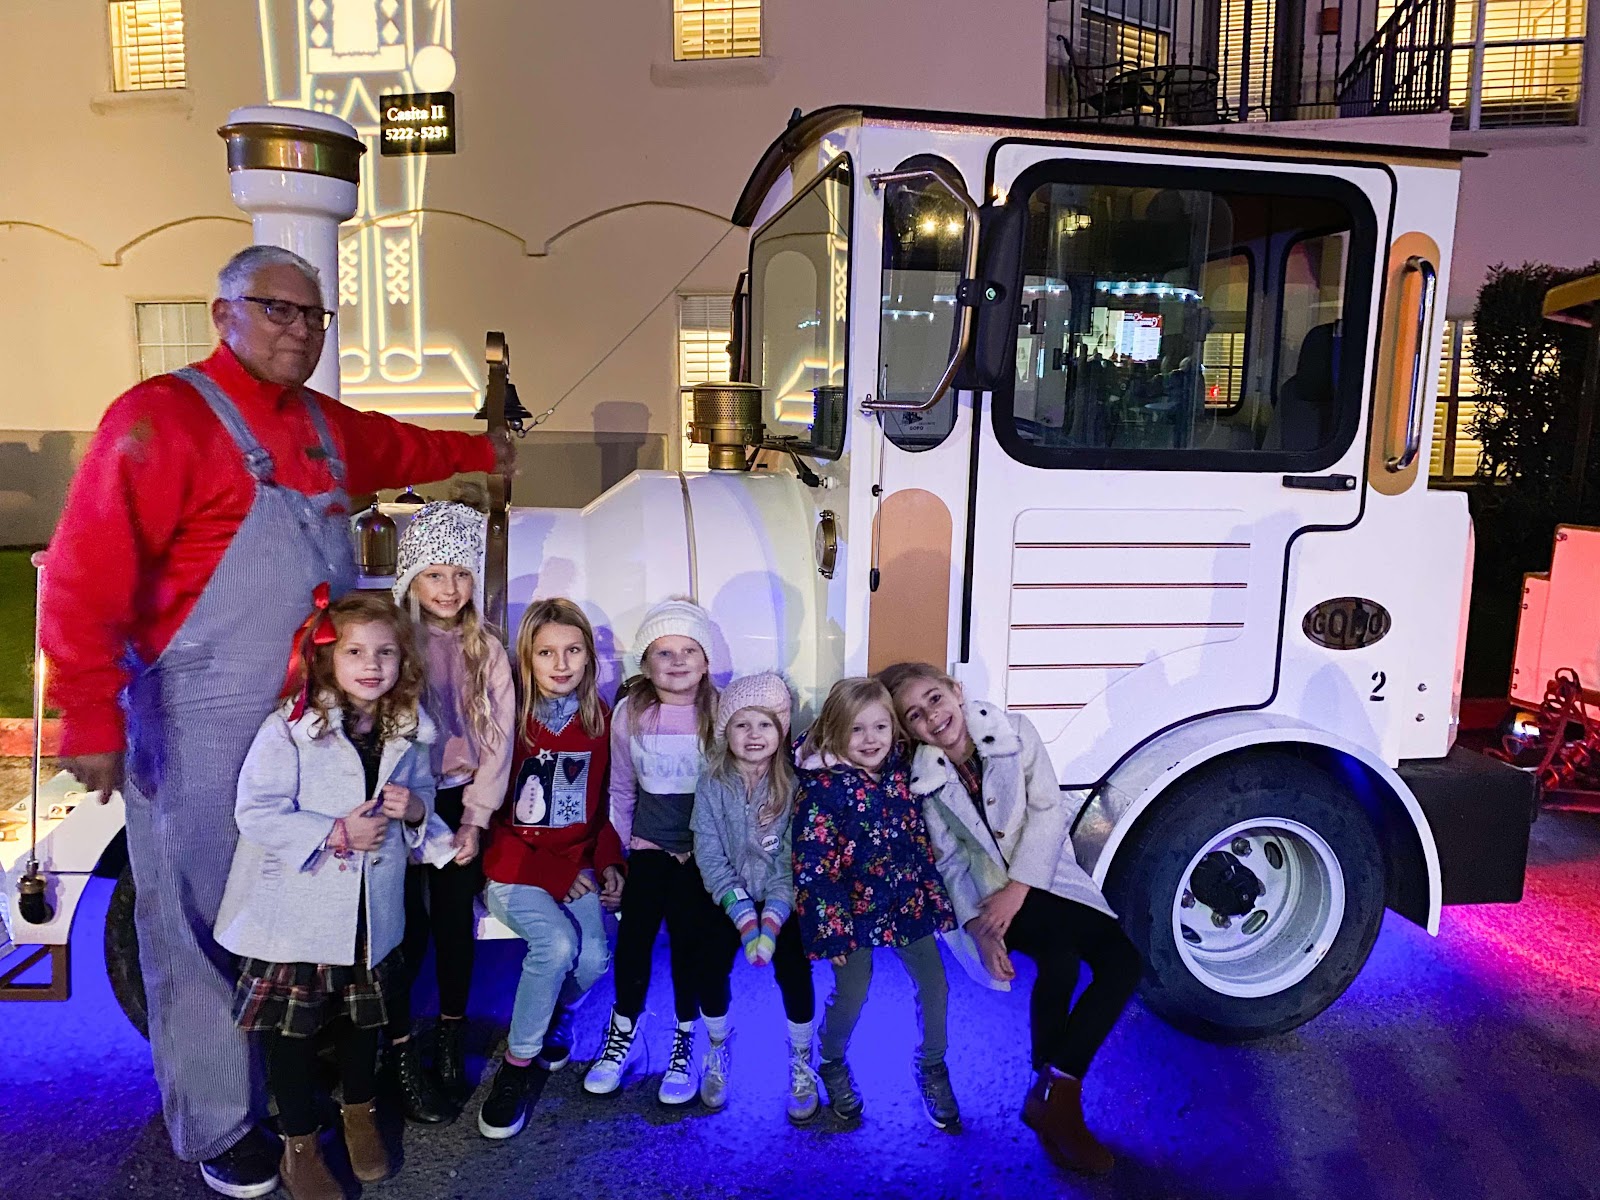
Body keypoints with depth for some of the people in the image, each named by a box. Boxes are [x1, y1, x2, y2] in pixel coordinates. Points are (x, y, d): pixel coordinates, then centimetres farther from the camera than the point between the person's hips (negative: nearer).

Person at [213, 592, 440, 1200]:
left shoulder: (408, 730, 0)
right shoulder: (290, 727, -16)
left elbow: (423, 792, 14)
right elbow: (256, 812, -20)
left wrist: (415, 807, -9)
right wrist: (335, 834, -24)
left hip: (372, 910, 4)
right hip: (297, 910, -4)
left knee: (364, 1018, 20)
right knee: (294, 1028, 9)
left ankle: (359, 1113, 44)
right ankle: (299, 1144, 29)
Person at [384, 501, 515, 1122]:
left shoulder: (486, 649, 3)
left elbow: (498, 736, 1)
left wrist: (474, 819, -4)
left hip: (461, 803, 3)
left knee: (456, 925, 10)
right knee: (407, 930, 0)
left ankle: (451, 1045, 26)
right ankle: (401, 1054, 15)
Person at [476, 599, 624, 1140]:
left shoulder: (601, 719, 3)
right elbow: (490, 818, -8)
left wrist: (608, 862, -3)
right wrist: (558, 873, -10)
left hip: (579, 867, 4)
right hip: (514, 868, -4)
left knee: (595, 957, -19)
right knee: (558, 943, -28)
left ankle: (554, 1014, 15)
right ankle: (519, 1061, -4)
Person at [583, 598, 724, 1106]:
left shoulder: (721, 712, -9)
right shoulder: (630, 712, -3)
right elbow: (621, 788, 10)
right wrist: (628, 840, 4)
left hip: (704, 850, -2)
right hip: (651, 847, 2)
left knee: (693, 941, -10)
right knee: (633, 935, -10)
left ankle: (685, 1044, 14)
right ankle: (622, 1031, 15)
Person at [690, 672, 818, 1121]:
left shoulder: (793, 784, -8)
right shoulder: (712, 784, -7)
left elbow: (795, 858, -11)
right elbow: (710, 856, -10)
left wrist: (771, 918, -23)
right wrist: (744, 917, -21)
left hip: (782, 898, -1)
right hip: (730, 897, 1)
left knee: (793, 967, -20)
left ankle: (801, 1060, 9)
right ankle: (717, 1048, 12)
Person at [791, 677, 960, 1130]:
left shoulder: (900, 770, -2)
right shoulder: (822, 787, -19)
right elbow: (812, 867, -18)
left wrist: (934, 895, 12)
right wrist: (831, 932, -17)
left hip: (909, 902, 5)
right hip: (855, 910, -5)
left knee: (934, 984, 9)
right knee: (852, 994, 5)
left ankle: (932, 1066, 34)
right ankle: (832, 1066, 34)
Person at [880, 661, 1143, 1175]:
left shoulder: (1014, 731, -6)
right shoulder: (924, 778, -5)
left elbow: (1049, 810, -10)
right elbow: (950, 862, -2)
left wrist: (1017, 889, -19)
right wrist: (977, 925, -16)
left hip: (1044, 877, 3)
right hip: (987, 892, -2)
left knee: (1124, 960, -17)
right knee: (1061, 956, -30)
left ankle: (1050, 1092, -12)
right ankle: (1057, 1095, -12)